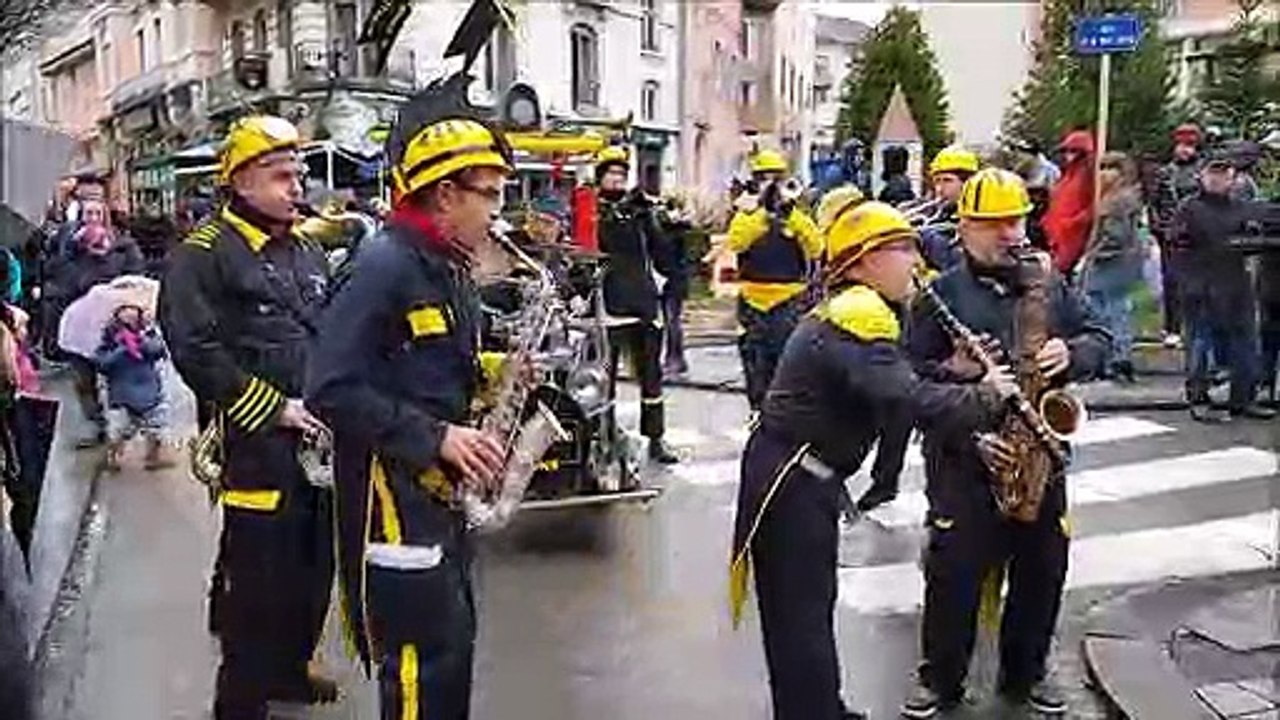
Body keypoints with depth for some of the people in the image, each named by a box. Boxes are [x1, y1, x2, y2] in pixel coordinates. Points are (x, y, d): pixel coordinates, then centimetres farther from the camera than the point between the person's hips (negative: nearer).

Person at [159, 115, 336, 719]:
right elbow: (196, 352, -19)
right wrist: (275, 408, -18)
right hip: (257, 443, -8)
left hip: (321, 438, 8)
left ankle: (290, 668, 37)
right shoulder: (203, 254, -9)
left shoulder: (307, 251, 16)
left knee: (314, 562, 18)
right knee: (258, 575, -2)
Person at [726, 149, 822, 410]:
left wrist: (791, 213, -18)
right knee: (757, 369, 9)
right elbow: (735, 243, -17)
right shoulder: (747, 211, 4)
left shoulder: (797, 212, 5)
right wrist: (763, 210, -21)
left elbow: (816, 248, -12)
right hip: (753, 303, 1)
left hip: (789, 303, -1)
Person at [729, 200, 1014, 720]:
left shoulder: (852, 311, 13)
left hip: (805, 478, 11)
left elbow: (892, 385, 14)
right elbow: (907, 400, -32)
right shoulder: (858, 318, -20)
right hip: (790, 482, -11)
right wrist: (985, 395, -19)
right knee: (801, 618, -1)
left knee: (815, 604, 22)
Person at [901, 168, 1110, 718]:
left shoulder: (1050, 283, 8)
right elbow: (909, 379, -6)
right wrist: (951, 372, -23)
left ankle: (1026, 672, 33)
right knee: (954, 571, 0)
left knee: (1043, 570, 12)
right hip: (964, 460, -4)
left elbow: (1099, 340, 11)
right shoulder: (941, 294, -3)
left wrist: (1071, 355, -9)